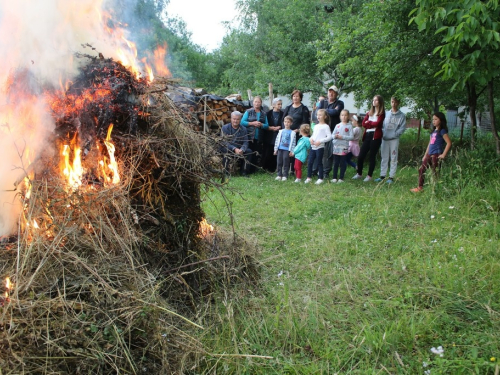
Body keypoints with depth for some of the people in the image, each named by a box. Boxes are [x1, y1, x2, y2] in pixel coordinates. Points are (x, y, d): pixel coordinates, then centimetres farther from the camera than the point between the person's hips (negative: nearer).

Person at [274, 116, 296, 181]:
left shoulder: (292, 133, -1)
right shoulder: (281, 131, 11)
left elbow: (293, 142, -5)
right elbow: (277, 140, 11)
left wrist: (291, 151, -10)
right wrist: (275, 149, 8)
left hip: (287, 150, -4)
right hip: (280, 149, 4)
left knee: (285, 163, -2)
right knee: (279, 162, 6)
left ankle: (285, 175, 6)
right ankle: (279, 175, 14)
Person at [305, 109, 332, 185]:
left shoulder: (325, 126, -5)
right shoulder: (316, 126, 16)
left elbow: (329, 137, -12)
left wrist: (320, 141, -19)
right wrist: (310, 139, -2)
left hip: (320, 147, -6)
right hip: (313, 147, 6)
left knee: (319, 163, 1)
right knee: (310, 162, 6)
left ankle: (320, 178, 10)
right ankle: (309, 177, 17)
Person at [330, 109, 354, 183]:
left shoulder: (349, 126, -1)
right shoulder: (337, 125, 9)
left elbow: (351, 137, -7)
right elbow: (332, 135, 9)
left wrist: (342, 137, -17)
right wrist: (335, 136, -13)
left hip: (344, 147, -3)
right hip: (336, 147, 3)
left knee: (342, 163, 3)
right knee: (335, 163, 8)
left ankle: (341, 178, 10)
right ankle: (334, 178, 15)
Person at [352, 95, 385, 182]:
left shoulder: (381, 113, 1)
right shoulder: (370, 112, 19)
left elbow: (377, 123, -13)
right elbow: (364, 123, 6)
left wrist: (369, 122, 2)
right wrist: (373, 124, -10)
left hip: (375, 136, -6)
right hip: (367, 135, 6)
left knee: (372, 156, 0)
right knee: (360, 156, 3)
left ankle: (369, 176, 8)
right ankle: (359, 174, 19)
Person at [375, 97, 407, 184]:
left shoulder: (402, 115, 1)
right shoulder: (386, 113, 10)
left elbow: (402, 128, -4)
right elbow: (382, 125, 11)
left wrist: (394, 134, -14)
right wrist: (383, 134, -3)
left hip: (394, 140, -3)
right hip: (384, 139, 3)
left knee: (393, 158, 0)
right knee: (384, 158, 8)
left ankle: (391, 177, 4)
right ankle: (382, 175, 14)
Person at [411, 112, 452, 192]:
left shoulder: (442, 131, -8)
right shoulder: (433, 131, 16)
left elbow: (449, 143, -15)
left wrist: (444, 155, -15)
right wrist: (425, 155, 19)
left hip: (436, 155, -9)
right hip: (429, 155, 9)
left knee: (435, 172, -4)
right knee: (421, 170, 10)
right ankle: (420, 187, 17)